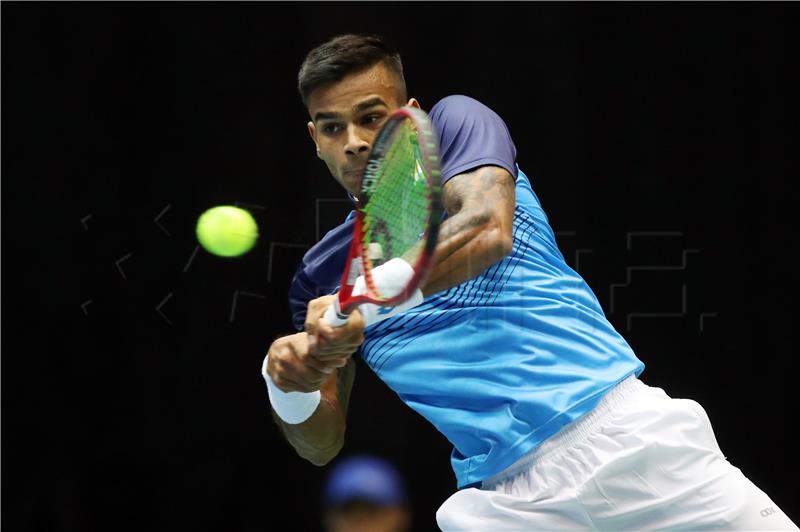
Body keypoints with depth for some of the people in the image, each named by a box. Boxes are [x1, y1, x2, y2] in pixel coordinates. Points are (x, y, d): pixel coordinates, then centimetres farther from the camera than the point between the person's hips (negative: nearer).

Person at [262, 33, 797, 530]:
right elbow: (323, 442, 15)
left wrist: (370, 301, -22)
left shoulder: (455, 123, 7)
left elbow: (488, 228, -15)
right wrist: (288, 385, -7)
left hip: (620, 425, -2)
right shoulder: (321, 275, 16)